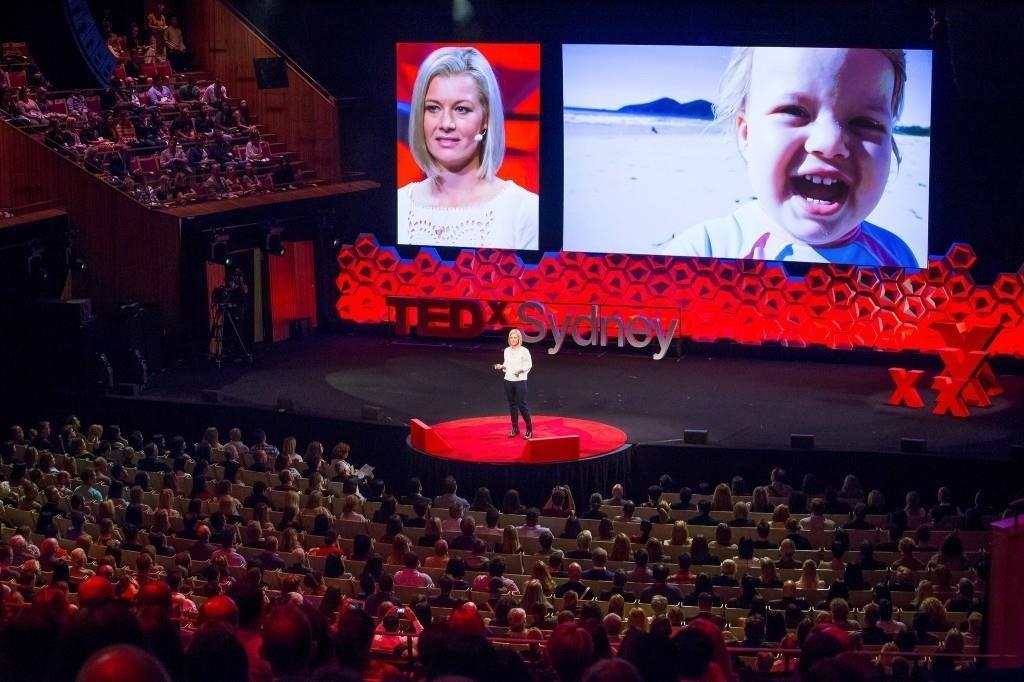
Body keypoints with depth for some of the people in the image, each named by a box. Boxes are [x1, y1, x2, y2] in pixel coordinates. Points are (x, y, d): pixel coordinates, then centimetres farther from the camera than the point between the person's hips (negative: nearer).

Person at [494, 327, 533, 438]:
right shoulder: (507, 351, 7)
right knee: (512, 405, 10)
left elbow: (529, 365, -5)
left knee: (522, 405, -5)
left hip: (520, 381, -5)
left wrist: (520, 370, -21)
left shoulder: (524, 351, -9)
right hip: (508, 380, 5)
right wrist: (501, 367, -4)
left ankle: (529, 430, 5)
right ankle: (515, 429, 20)